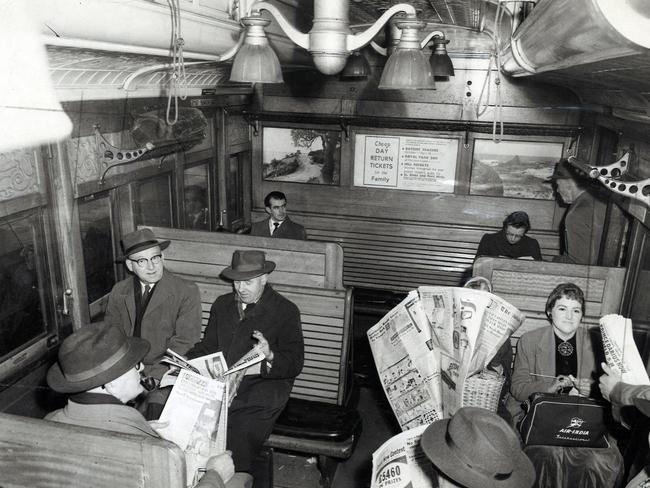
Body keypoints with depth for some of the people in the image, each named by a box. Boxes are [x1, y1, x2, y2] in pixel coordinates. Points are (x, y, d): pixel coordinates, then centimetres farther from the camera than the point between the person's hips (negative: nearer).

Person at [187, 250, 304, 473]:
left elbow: (294, 364, -3)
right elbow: (208, 346, 23)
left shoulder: (286, 311, 1)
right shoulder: (221, 305, 18)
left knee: (236, 448, -28)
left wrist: (270, 356, -24)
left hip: (259, 396, -4)